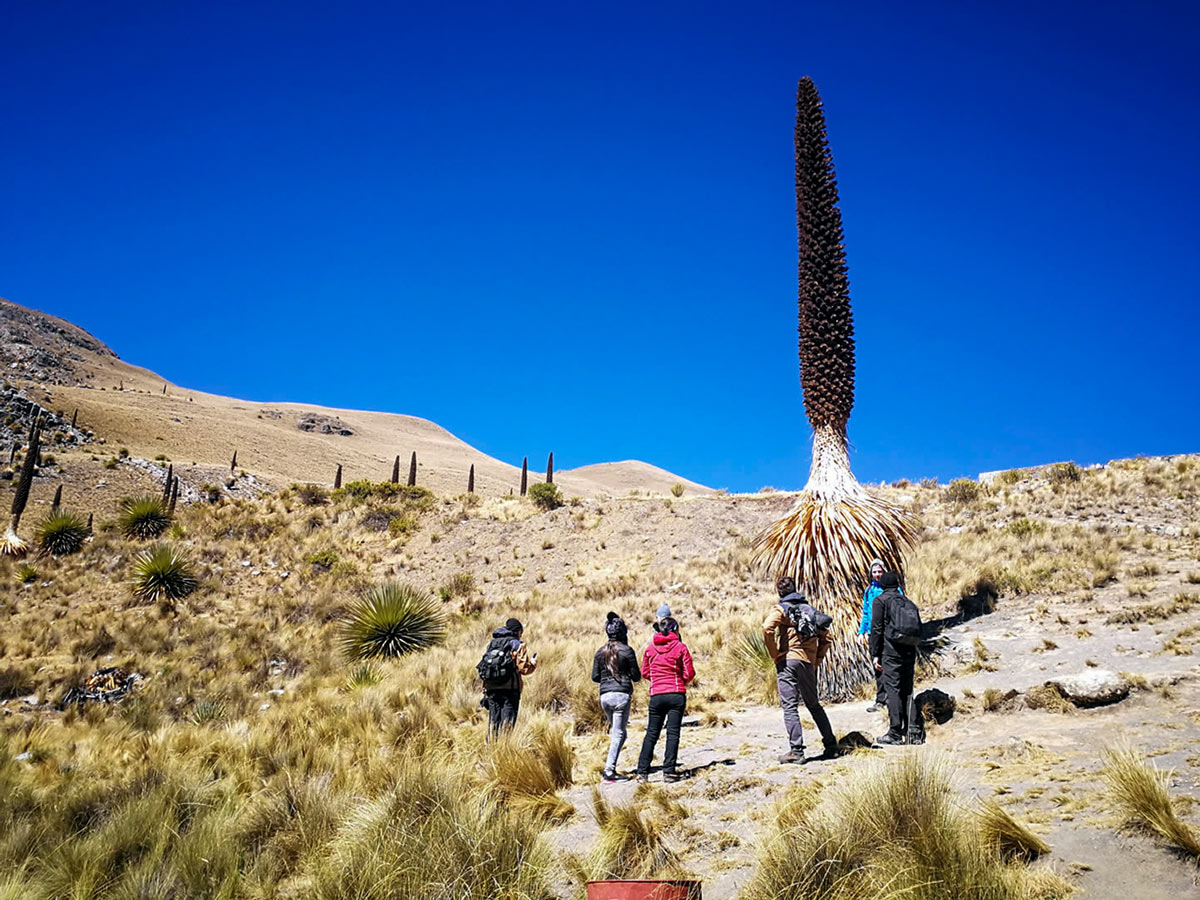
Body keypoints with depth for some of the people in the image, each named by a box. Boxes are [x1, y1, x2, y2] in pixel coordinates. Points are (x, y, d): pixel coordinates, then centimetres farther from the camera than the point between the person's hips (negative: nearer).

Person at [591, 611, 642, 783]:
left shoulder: (600, 652, 9)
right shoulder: (627, 650, -5)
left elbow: (595, 677, 10)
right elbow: (636, 676, -3)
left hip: (605, 696, 5)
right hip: (622, 695, -5)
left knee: (616, 731, 20)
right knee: (618, 734, -3)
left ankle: (610, 768, 15)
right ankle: (608, 772, -10)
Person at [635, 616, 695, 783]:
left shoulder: (650, 648, 5)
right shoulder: (680, 647, -3)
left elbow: (645, 672, 12)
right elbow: (689, 674, -3)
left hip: (656, 695, 3)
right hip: (677, 694, -2)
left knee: (651, 733, 9)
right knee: (673, 733, 2)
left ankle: (642, 771, 5)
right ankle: (669, 771, -2)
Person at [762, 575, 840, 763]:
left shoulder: (781, 608, 1)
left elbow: (767, 628, -18)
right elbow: (825, 638, 17)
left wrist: (775, 654, -9)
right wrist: (817, 660, 17)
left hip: (788, 660, -5)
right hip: (809, 662, 5)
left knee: (790, 706, -6)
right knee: (814, 704, 18)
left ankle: (796, 751, -12)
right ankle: (831, 746, 20)